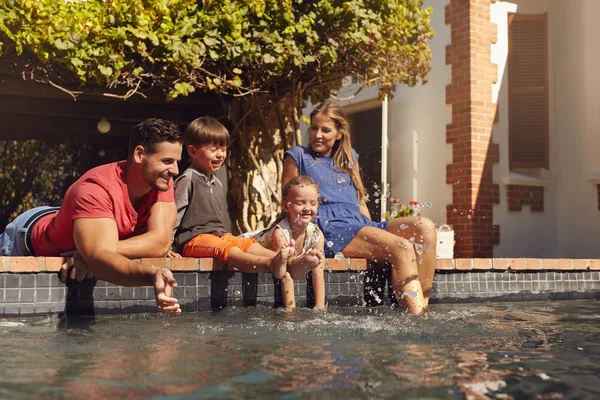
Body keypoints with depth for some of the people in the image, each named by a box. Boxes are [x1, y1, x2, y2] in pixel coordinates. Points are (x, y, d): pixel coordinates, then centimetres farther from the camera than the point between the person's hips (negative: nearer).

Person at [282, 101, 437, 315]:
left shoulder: (349, 156, 26)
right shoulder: (297, 156, 10)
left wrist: (372, 228, 10)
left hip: (360, 223, 6)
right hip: (329, 227, -6)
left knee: (425, 227, -19)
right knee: (402, 248, -29)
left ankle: (423, 307, -24)